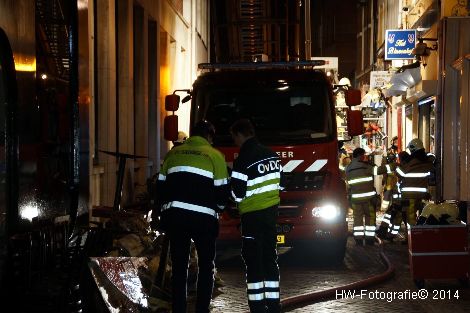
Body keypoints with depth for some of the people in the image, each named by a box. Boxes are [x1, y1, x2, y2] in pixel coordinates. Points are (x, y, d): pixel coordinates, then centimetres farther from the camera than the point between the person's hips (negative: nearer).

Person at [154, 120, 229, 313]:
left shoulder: (174, 153, 13)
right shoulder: (214, 156, 2)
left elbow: (161, 186, 14)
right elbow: (222, 191, 2)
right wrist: (218, 207, 22)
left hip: (174, 216, 3)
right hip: (203, 218, -3)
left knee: (179, 267, 9)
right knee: (206, 267, 9)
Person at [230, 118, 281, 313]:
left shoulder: (243, 160, -17)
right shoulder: (271, 154, 7)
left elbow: (236, 193, -17)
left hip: (253, 215, -7)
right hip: (272, 212, 7)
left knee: (253, 262, -2)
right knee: (270, 259, 13)